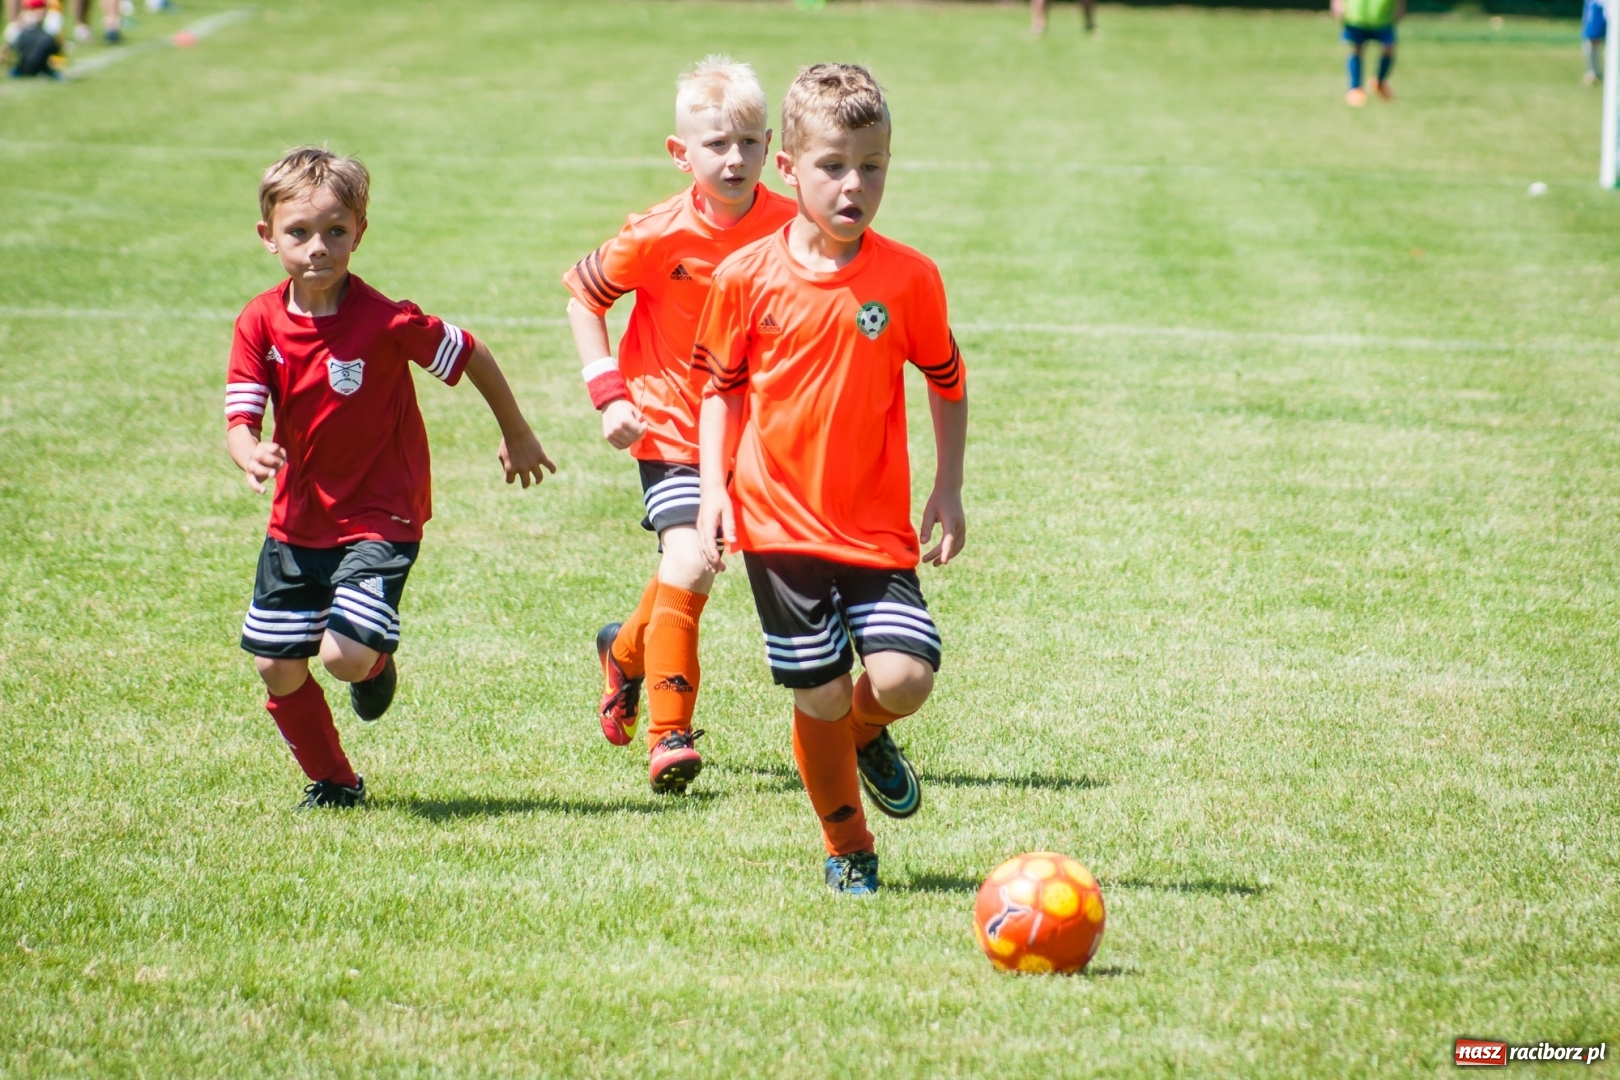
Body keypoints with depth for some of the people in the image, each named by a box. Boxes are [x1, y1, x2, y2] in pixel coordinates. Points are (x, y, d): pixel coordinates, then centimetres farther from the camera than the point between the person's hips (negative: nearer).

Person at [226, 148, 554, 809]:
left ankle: (375, 666, 19)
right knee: (277, 667, 6)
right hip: (297, 522, 5)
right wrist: (250, 455, -36)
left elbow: (471, 357, -5)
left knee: (344, 654, -20)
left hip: (379, 517, -5)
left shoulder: (387, 322, -20)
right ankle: (332, 782, 30)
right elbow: (240, 418, -11)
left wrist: (517, 436, 9)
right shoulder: (261, 322, -8)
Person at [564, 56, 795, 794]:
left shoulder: (791, 229, -11)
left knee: (686, 571, 19)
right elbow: (582, 295, -3)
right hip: (672, 426, -4)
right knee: (689, 571, -19)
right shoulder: (660, 237, -18)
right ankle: (668, 735, -8)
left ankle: (627, 651, 51)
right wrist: (608, 393, -10)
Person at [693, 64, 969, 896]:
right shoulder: (747, 277, -4)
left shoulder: (909, 278, -4)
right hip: (778, 522, 0)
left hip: (877, 527, 0)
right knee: (818, 697, 0)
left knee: (904, 678, -16)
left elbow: (946, 380, 10)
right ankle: (848, 850, 23)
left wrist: (948, 489, 7)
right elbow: (721, 386, 9)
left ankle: (866, 732, 22)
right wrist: (713, 486, -1)